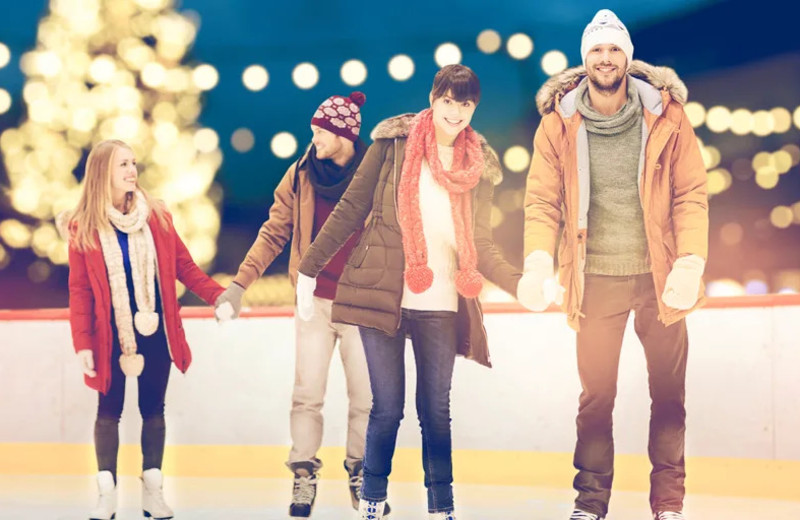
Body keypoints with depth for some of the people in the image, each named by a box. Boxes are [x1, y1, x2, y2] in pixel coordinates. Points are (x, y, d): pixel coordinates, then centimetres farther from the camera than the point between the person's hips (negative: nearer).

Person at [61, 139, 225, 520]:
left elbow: (185, 268, 3)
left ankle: (152, 489, 16)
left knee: (153, 408, 8)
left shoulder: (156, 217, 1)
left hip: (155, 332, 2)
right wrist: (82, 343, -10)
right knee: (109, 410, 4)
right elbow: (80, 292, -5)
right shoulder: (83, 228, -6)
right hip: (112, 335, -2)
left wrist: (218, 295, -11)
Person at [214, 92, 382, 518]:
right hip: (314, 302, 1)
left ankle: (360, 472, 21)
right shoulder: (301, 175, 0)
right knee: (307, 394, 0)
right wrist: (240, 283, -3)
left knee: (364, 396, 4)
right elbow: (274, 233, 4)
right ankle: (304, 475, 10)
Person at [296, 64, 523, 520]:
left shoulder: (479, 167, 7)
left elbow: (481, 247, 6)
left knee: (436, 409, 4)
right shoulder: (395, 144, 0)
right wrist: (309, 270, 1)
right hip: (382, 294, -2)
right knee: (388, 406, -2)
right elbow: (351, 209, 2)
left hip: (441, 305, 2)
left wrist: (519, 283, -11)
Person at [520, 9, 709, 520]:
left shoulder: (665, 115, -4)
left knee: (669, 394, 7)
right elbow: (543, 201, -5)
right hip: (596, 280, 0)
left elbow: (692, 194, -6)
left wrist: (691, 263, -19)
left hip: (659, 277, 0)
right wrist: (538, 262, -21)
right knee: (596, 395, 7)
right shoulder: (559, 123, -2)